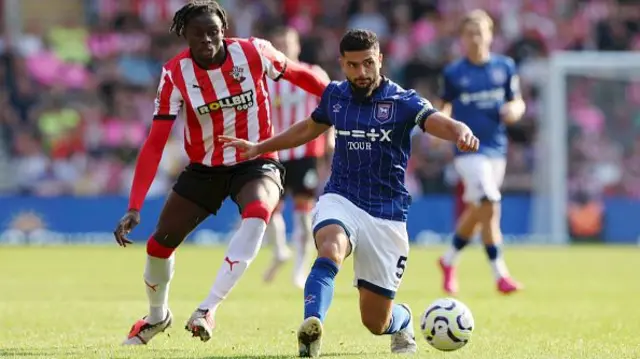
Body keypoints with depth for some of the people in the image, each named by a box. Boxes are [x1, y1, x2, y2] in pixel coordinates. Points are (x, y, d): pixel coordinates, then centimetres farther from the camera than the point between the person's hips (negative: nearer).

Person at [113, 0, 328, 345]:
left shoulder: (253, 52, -17)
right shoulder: (175, 74, -15)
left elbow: (299, 74, 1)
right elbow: (155, 144, -16)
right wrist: (134, 208, -23)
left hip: (256, 163, -2)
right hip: (204, 169, 2)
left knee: (257, 214, -35)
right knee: (160, 243, 4)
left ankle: (208, 308, -32)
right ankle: (157, 316, 36)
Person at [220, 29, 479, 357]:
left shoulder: (402, 101, -10)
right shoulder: (335, 95, 3)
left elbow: (440, 123, -28)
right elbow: (310, 128, 24)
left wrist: (461, 133, -51)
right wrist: (259, 147, 26)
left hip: (387, 215, -2)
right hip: (341, 200, 2)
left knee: (376, 323, 5)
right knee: (331, 251, -37)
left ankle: (403, 319, 41)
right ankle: (311, 325, -52)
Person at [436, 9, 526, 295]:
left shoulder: (505, 67, 5)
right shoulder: (453, 73, -1)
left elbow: (517, 102, 12)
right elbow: (445, 107, 10)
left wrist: (515, 110, -10)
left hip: (497, 149, 4)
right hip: (469, 150, -4)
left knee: (477, 212, 13)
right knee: (489, 206, -18)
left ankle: (449, 260, 36)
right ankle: (500, 275, -14)